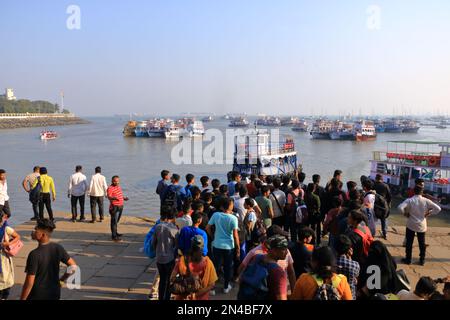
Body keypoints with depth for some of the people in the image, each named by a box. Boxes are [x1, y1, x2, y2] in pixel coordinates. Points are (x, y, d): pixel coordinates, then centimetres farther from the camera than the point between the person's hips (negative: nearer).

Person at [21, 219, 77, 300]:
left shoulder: (34, 255, -22)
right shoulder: (58, 248, -8)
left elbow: (29, 282, -20)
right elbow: (73, 267, -5)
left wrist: (22, 299, -9)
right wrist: (61, 280, 5)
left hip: (37, 296, -5)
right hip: (54, 294, 5)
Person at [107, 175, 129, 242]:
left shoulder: (119, 187, 14)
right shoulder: (110, 188, -14)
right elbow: (109, 196, -28)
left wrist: (124, 198, 15)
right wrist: (114, 198, -46)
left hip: (120, 206, 9)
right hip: (114, 207, -9)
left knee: (117, 221, 19)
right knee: (114, 221, -7)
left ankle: (115, 232, 33)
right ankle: (114, 236, -4)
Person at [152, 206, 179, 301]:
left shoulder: (158, 227, -6)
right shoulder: (173, 228, -15)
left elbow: (153, 243, 2)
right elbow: (177, 244, -9)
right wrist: (175, 255, 8)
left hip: (159, 258, 4)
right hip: (170, 258, -3)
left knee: (162, 280, 18)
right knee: (169, 280, 10)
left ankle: (160, 298, 26)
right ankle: (167, 298, 13)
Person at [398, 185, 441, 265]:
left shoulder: (410, 200, -13)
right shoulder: (426, 201, -7)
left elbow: (400, 207, -26)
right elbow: (438, 208, -8)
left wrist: (405, 213, -8)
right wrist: (429, 213, 3)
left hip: (411, 224, -2)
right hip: (422, 225, 2)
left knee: (409, 243, 9)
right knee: (422, 243, 15)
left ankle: (408, 259, 16)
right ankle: (422, 260, 23)